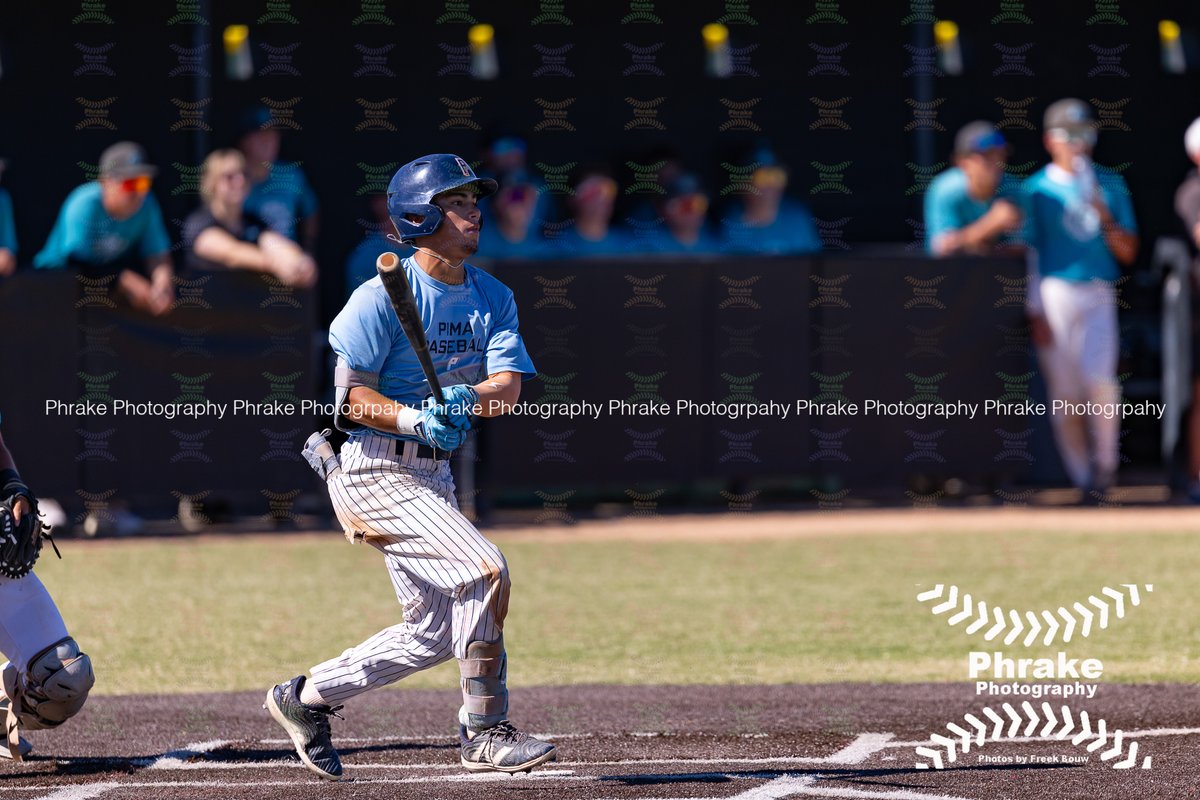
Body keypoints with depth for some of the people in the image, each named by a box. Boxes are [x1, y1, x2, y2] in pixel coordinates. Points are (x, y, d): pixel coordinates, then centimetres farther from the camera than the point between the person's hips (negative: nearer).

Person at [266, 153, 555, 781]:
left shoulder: (493, 299, 6)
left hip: (431, 476, 8)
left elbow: (508, 386, -6)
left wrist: (466, 400, -28)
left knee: (433, 632, 10)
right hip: (373, 470, -8)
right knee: (483, 569, -20)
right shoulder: (381, 297, -13)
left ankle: (305, 698, 25)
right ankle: (484, 732, -12)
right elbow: (349, 394, -15)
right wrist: (413, 418, -30)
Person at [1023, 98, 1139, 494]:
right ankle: (1081, 475, 6)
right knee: (1064, 390, -2)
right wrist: (1035, 313, -8)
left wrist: (1105, 217, -6)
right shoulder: (1036, 189, 4)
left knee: (1100, 380, -17)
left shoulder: (1110, 186, 13)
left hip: (1099, 296, 2)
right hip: (1054, 294, -1)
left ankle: (1104, 461, -2)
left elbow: (1127, 253, 11)